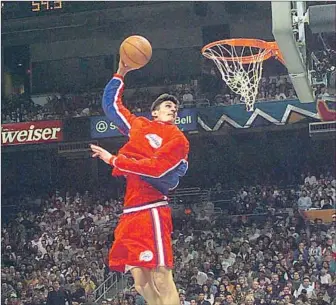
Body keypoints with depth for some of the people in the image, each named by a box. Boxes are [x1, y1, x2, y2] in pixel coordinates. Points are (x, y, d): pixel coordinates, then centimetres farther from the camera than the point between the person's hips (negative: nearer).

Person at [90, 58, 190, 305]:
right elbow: (111, 104, 33)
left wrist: (113, 160, -9)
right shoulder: (138, 125, 20)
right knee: (141, 283, 2)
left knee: (161, 277, -16)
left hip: (152, 210, -6)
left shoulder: (178, 139, 2)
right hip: (131, 211, 6)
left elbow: (156, 167, -13)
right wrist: (120, 74, 25)